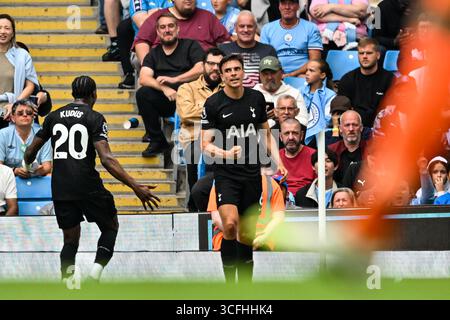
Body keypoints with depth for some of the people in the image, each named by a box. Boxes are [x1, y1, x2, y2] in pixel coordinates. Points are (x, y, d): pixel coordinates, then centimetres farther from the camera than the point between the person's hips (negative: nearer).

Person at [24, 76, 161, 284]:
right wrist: (136, 187, -18)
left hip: (60, 188, 4)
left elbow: (30, 153, 15)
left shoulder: (54, 116, 10)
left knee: (70, 239, 16)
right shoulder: (94, 118, -4)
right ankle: (97, 269, -5)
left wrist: (27, 167, 40)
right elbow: (106, 159, -16)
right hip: (88, 186, -4)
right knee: (110, 227, 16)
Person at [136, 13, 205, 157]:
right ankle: (157, 141, -13)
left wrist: (174, 79, -15)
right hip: (166, 101, 3)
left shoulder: (190, 45, 10)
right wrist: (164, 88, -20)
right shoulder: (153, 54, 16)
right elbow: (143, 79, -1)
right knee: (143, 94, -24)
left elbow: (201, 68, -7)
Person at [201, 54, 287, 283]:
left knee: (247, 235, 7)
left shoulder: (256, 98, 6)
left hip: (252, 174, 4)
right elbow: (206, 144, -6)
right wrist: (225, 154, -26)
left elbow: (266, 134, 18)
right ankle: (229, 287, -14)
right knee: (230, 225, -23)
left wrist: (278, 162, 6)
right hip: (226, 174, -4)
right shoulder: (213, 104, -6)